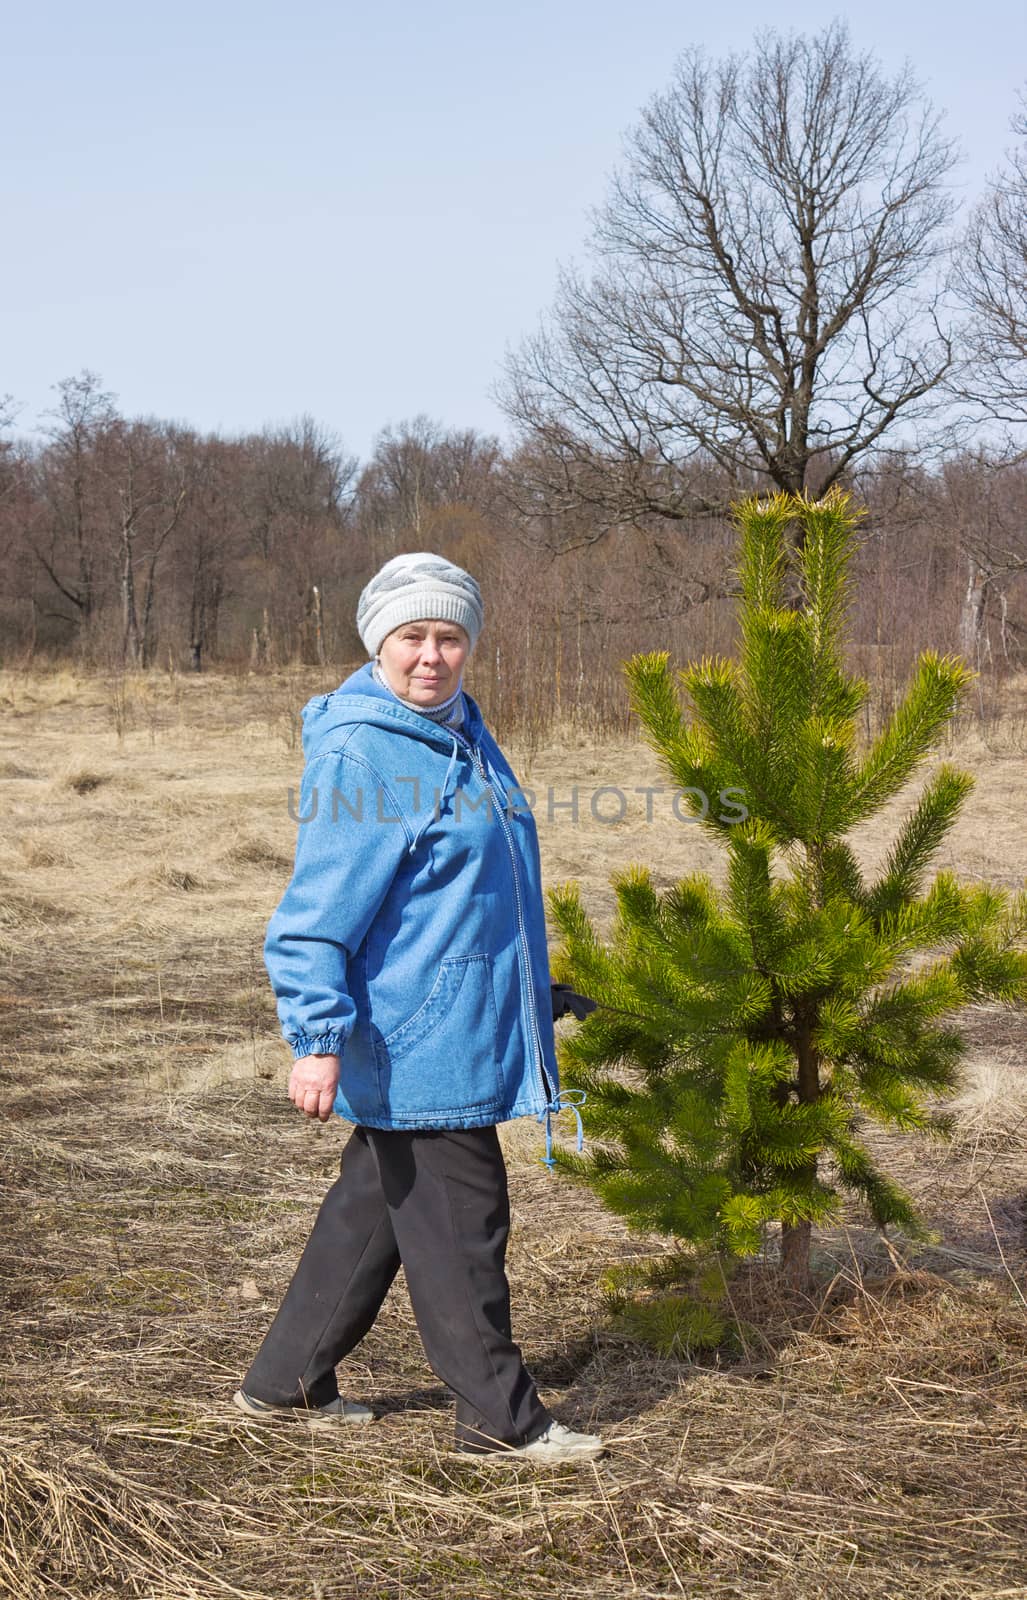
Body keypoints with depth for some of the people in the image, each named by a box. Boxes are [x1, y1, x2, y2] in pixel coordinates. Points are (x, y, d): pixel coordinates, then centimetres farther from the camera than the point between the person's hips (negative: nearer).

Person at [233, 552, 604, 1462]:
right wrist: (318, 1037, -25)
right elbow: (321, 907, -20)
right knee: (458, 1225, 0)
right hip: (413, 1044, -10)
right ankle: (502, 1418, 13)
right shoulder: (360, 754, -16)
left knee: (374, 1209, 17)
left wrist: (540, 991, 31)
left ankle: (286, 1380, 30)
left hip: (464, 1035, 10)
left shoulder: (461, 732, 13)